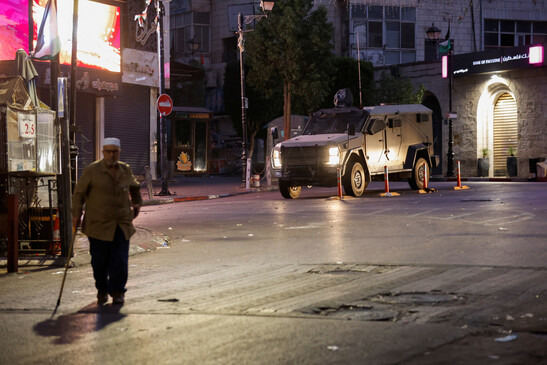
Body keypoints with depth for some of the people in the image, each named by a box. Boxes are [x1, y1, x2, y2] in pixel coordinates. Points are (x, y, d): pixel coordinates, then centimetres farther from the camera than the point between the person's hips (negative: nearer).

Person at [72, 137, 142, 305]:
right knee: (99, 260, 1)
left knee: (120, 260, -5)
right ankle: (101, 291, 20)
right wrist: (76, 214, -5)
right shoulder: (92, 170, -4)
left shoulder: (125, 170, 8)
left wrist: (137, 203, 20)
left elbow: (134, 187, 29)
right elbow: (79, 192, 1)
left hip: (122, 223, 3)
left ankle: (117, 292, 3)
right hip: (98, 223, -2)